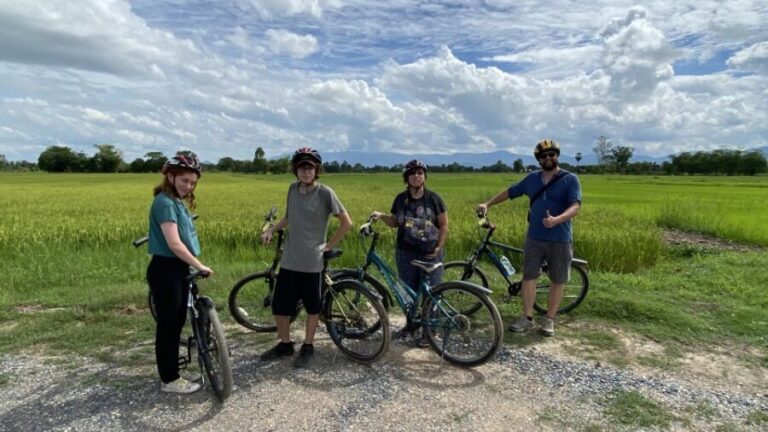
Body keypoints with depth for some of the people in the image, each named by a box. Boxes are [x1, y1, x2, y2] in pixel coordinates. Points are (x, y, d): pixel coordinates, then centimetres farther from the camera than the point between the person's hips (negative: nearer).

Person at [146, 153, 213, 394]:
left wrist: (194, 266, 14)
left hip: (178, 269, 9)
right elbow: (174, 244, -25)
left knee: (177, 323, 18)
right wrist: (200, 266, -20)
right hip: (165, 270, -9)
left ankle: (171, 371, 32)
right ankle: (170, 380, 15)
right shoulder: (165, 203, -18)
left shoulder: (178, 202, 11)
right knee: (168, 326, 2)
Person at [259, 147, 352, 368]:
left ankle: (308, 347, 28)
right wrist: (271, 229, 5)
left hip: (312, 262, -5)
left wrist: (329, 245, -6)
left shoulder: (325, 192, -12)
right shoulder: (293, 189, 4)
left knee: (312, 307, 10)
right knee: (279, 305, 11)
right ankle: (285, 344, 31)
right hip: (289, 260, 5)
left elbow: (347, 222, -9)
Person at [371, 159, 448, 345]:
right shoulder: (401, 198, 2)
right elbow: (395, 222, 11)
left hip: (430, 254, -3)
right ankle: (411, 323, 32)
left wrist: (438, 248, -8)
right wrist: (381, 216, -8)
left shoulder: (433, 198, -5)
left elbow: (444, 225, -2)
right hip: (406, 253, 3)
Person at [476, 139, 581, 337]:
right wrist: (487, 204, 13)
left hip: (560, 240, -3)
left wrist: (557, 219, -35)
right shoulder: (532, 179, 8)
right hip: (534, 238, 3)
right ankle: (527, 317, 14)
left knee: (557, 281, 6)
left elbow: (575, 206, -17)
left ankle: (549, 320, 20)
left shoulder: (570, 179, -5)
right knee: (528, 277, 3)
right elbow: (510, 192, 18)